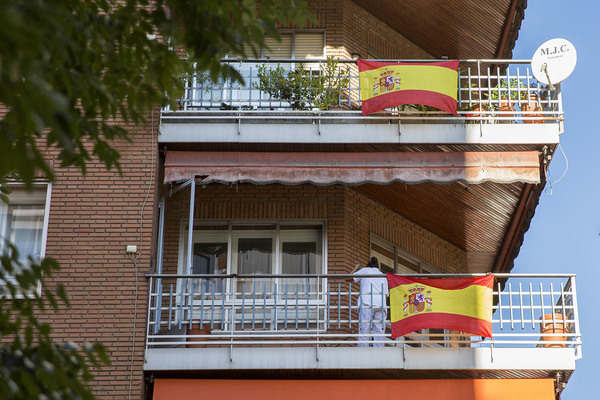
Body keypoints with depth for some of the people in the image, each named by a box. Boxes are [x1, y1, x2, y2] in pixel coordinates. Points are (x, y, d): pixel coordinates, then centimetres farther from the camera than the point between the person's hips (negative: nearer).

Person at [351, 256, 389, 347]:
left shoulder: (364, 271, 15)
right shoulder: (383, 275, 27)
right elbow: (386, 294, 20)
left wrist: (355, 269, 34)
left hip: (366, 303, -3)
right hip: (380, 304, 4)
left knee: (364, 330, -8)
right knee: (379, 331, 0)